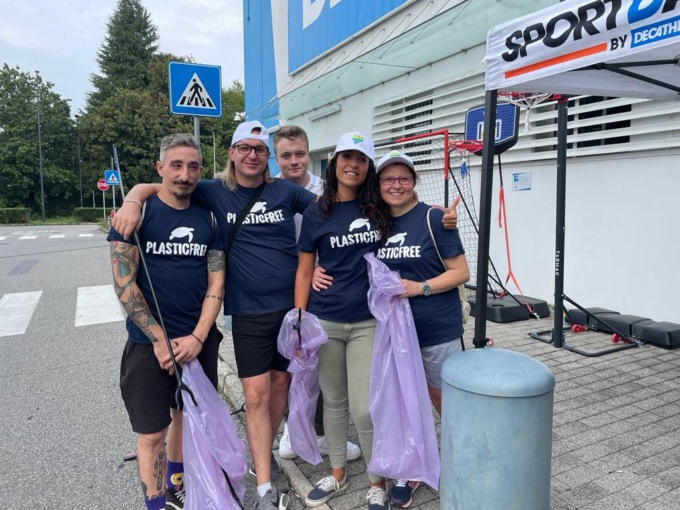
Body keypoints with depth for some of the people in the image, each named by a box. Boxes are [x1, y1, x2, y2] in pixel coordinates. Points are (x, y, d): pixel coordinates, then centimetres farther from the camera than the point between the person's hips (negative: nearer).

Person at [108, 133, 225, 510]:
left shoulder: (208, 220, 3)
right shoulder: (138, 213, -7)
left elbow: (216, 285, 0)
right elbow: (124, 285, -11)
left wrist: (197, 338, -11)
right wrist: (161, 341, -14)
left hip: (199, 342, 4)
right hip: (149, 344, -3)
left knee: (186, 417, 17)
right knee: (152, 433, 4)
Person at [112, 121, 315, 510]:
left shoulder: (285, 190, 2)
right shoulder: (216, 192, 0)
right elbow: (151, 186, -1)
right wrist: (133, 201, -20)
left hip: (293, 305, 2)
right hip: (249, 313, -1)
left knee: (281, 383, 14)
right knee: (256, 394, -1)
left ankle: (265, 455, 37)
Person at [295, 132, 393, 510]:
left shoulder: (381, 209, 1)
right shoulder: (316, 214, 0)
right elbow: (305, 272, 3)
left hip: (368, 322, -1)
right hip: (324, 322, 1)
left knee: (365, 409, -2)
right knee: (334, 401, 15)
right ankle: (338, 474, 38)